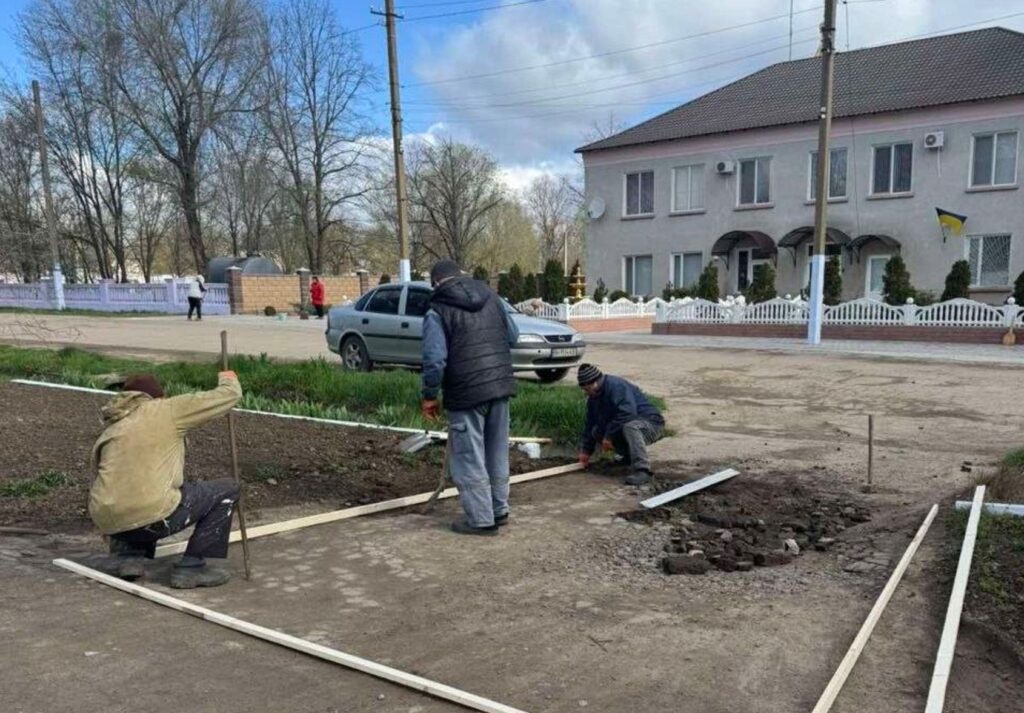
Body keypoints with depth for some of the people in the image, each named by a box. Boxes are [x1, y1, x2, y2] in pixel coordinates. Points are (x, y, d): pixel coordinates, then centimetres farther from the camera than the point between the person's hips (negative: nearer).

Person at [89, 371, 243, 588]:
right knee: (226, 491, 10)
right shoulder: (166, 411, 4)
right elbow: (229, 395, 3)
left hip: (108, 522, 7)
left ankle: (128, 556, 20)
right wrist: (228, 379, 27)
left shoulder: (109, 429, 22)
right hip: (151, 516, -7)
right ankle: (191, 567, 7)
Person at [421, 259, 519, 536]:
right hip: (501, 385, 6)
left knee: (469, 459, 5)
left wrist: (429, 395, -4)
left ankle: (481, 519, 10)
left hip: (466, 391, -6)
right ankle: (499, 510, 29)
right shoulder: (492, 297, 10)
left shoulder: (437, 310, -8)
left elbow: (434, 359, -15)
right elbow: (513, 337, 16)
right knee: (497, 454, 17)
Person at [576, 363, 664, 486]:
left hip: (651, 425, -9)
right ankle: (631, 456, 16)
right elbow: (590, 425, 13)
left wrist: (609, 435, -27)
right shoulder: (593, 398, 6)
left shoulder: (616, 386, -23)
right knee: (597, 431, 4)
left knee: (630, 426, -39)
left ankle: (642, 470, -41)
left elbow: (628, 414, -34)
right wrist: (586, 450, 10)